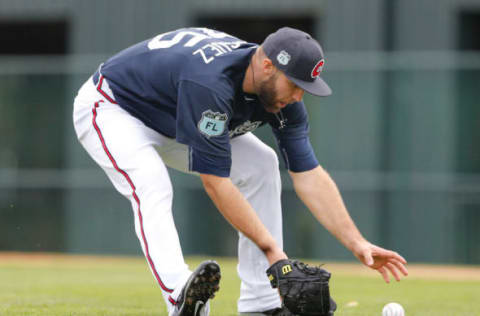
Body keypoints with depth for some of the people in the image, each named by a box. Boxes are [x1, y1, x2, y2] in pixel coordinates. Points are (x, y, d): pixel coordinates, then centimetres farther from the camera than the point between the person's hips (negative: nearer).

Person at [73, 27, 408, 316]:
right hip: (110, 109, -8)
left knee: (261, 165, -3)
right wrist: (271, 248, -36)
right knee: (152, 187, -35)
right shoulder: (210, 85, -41)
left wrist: (357, 243, -20)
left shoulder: (280, 92, -16)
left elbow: (309, 175, -13)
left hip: (172, 120, 8)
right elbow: (216, 182, -37)